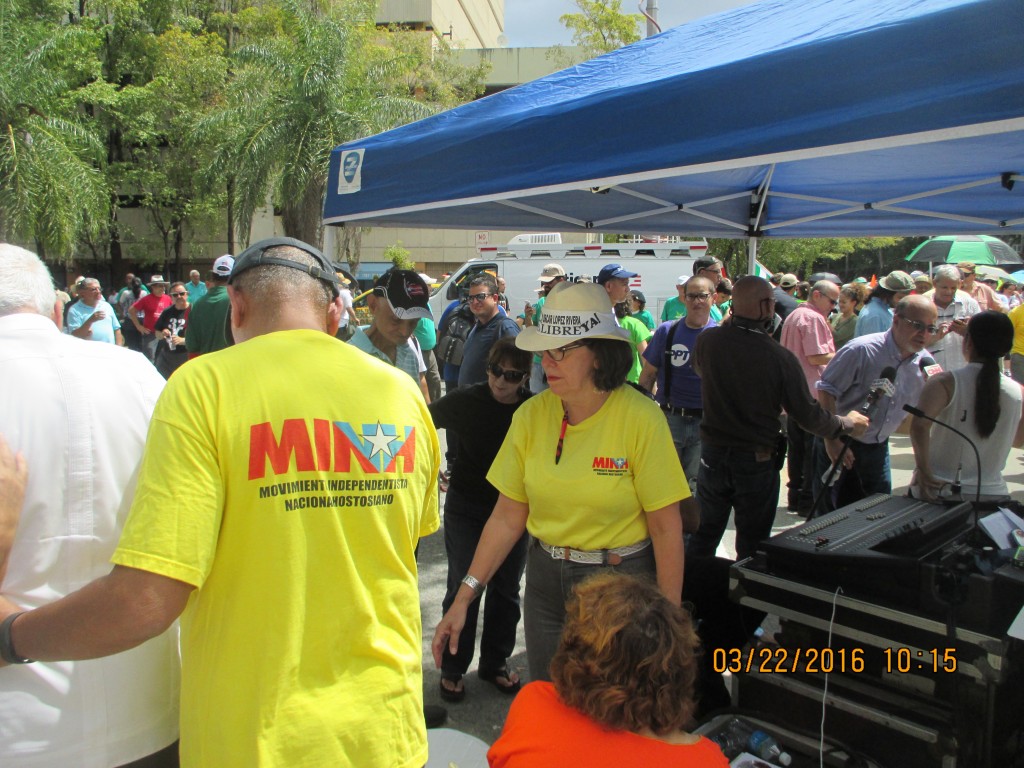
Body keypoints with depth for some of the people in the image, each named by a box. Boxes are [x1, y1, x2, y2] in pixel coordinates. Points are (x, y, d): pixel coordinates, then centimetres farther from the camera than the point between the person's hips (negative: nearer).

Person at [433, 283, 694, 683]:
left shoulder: (640, 417, -16)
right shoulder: (531, 414, -6)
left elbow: (666, 529, -12)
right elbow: (507, 518, -1)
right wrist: (464, 597, -4)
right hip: (545, 579, 4)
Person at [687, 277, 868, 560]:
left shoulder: (707, 341, -11)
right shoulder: (780, 358, -19)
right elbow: (809, 416, -11)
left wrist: (728, 322, 14)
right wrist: (848, 423, 8)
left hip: (713, 454, 3)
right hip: (758, 462, -3)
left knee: (704, 536, 19)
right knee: (752, 547, 14)